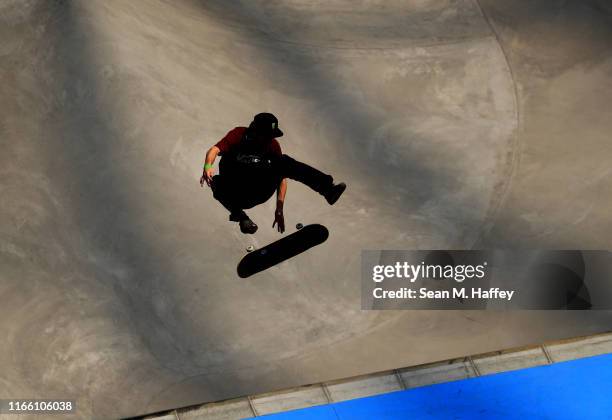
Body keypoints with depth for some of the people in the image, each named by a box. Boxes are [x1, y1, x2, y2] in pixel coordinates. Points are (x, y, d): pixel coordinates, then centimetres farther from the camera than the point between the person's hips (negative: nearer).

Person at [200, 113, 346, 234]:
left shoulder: (273, 145, 3)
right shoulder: (239, 134, -5)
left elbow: (282, 177, 0)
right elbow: (214, 150, -21)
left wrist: (279, 208, -11)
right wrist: (208, 166, -44)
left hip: (258, 194, 2)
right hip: (235, 195, -2)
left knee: (284, 162, -20)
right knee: (218, 183, -37)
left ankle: (326, 188, -31)